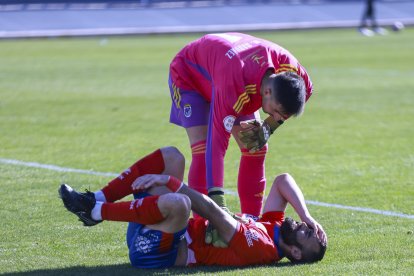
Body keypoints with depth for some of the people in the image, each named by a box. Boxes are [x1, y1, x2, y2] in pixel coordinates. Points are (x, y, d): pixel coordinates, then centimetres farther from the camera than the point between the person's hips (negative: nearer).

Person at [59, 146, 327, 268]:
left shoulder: (260, 248, -20)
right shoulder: (272, 227, 7)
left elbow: (212, 212, -21)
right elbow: (283, 181, 13)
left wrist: (168, 181, -20)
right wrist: (307, 215, -2)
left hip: (153, 251, -10)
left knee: (178, 203, -42)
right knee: (171, 156, 6)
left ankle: (97, 211, -21)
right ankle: (99, 199, -2)